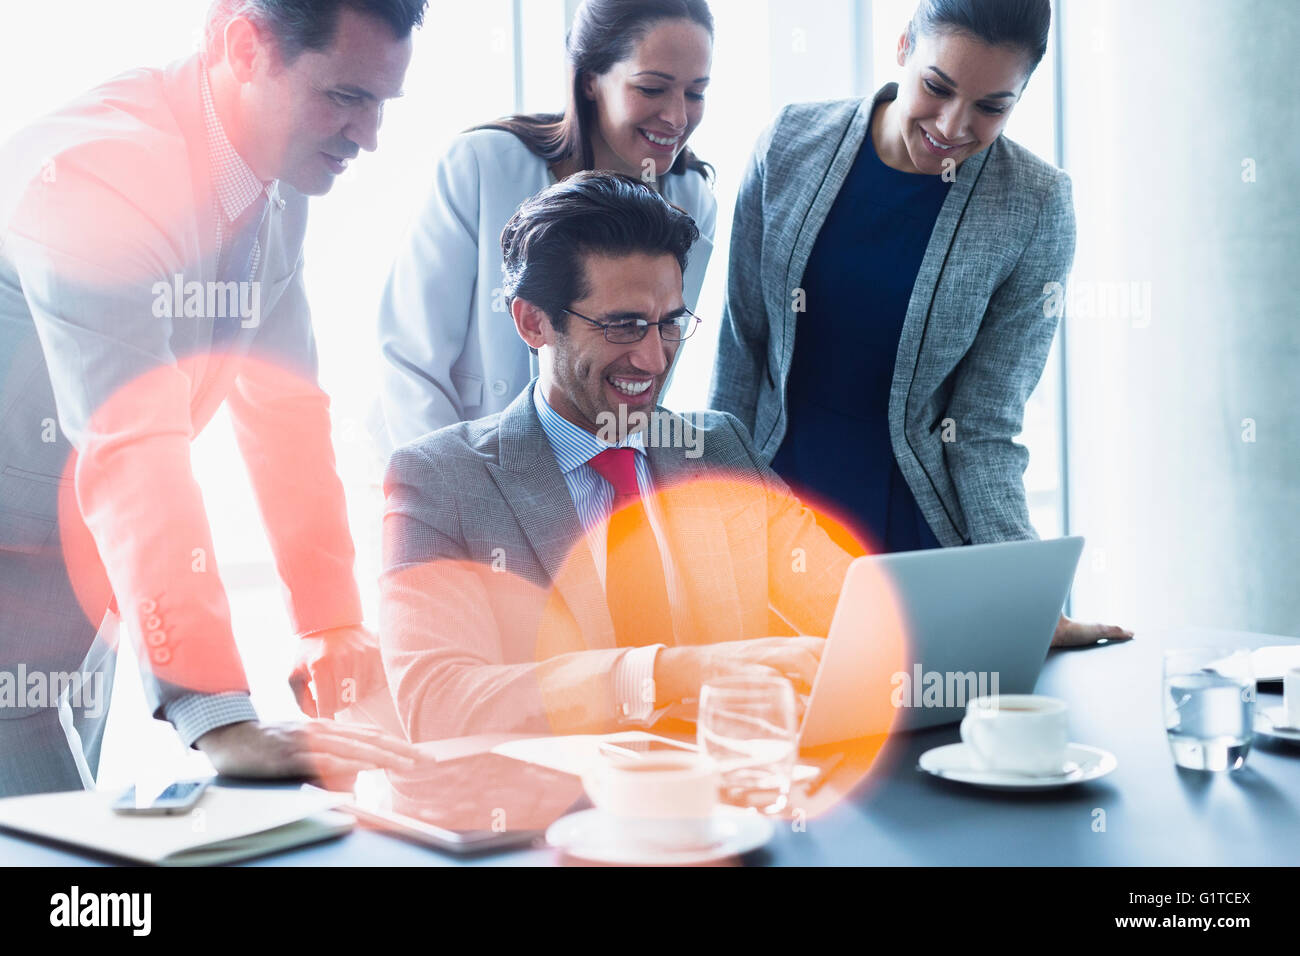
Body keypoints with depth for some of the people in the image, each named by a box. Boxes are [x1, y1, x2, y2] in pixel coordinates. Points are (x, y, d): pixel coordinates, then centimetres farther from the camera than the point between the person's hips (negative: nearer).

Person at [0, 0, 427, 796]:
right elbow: (133, 453, -37)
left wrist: (331, 622, -6)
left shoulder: (278, 191, 0)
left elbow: (286, 407, 3)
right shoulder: (97, 169, -28)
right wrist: (223, 722, -42)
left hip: (79, 592, 8)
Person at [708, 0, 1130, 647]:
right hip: (775, 513, 2)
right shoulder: (792, 145, -7)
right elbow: (740, 345, 0)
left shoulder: (1036, 208, -12)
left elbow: (985, 426, -11)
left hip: (916, 529, -1)